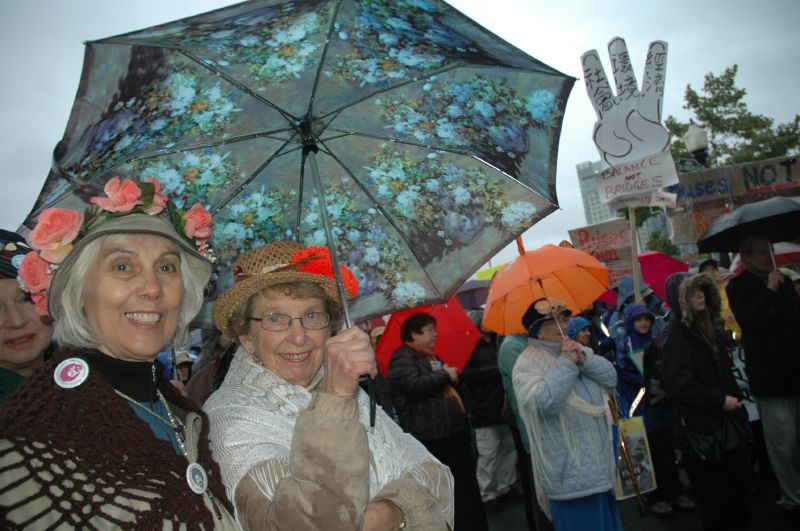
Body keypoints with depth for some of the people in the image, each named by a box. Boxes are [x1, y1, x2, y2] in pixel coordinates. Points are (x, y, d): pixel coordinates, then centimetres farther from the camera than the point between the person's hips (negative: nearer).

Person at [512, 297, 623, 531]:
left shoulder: (576, 349, 9)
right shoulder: (527, 365, -13)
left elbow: (610, 377, 0)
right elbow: (545, 402, -28)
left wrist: (583, 359, -16)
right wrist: (566, 363, -23)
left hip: (599, 458, 7)